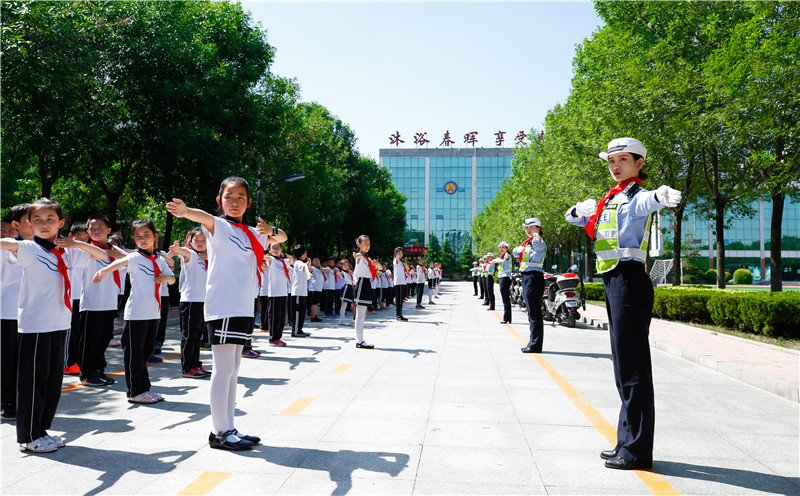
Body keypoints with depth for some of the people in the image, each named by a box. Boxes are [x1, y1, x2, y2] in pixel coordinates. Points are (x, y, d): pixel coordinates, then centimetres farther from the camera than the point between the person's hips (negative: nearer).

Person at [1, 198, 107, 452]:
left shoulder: (68, 252, 9)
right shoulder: (28, 248, -6)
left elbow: (103, 255, 16)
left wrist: (78, 244, 0)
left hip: (60, 324, 6)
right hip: (34, 324, -6)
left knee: (53, 379, 12)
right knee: (33, 379, 1)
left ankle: (41, 430, 25)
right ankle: (28, 437, 13)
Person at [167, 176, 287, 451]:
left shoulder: (252, 234, 16)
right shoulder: (219, 227, -4)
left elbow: (282, 237, 23)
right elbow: (207, 218, -25)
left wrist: (270, 230, -1)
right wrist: (186, 211, -49)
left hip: (243, 309, 8)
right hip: (222, 308, -8)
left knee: (233, 370, 13)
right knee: (223, 370, -5)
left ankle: (229, 429, 22)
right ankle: (219, 432, 5)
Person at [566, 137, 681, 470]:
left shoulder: (636, 198, -7)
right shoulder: (611, 200, 20)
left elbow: (647, 201, -32)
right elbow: (573, 218, 29)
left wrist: (662, 197, -56)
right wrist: (581, 210, 5)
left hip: (629, 280, -10)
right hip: (614, 282, 10)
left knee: (633, 367, -6)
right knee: (624, 366, 15)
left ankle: (637, 451, 1)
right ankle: (628, 443, 26)